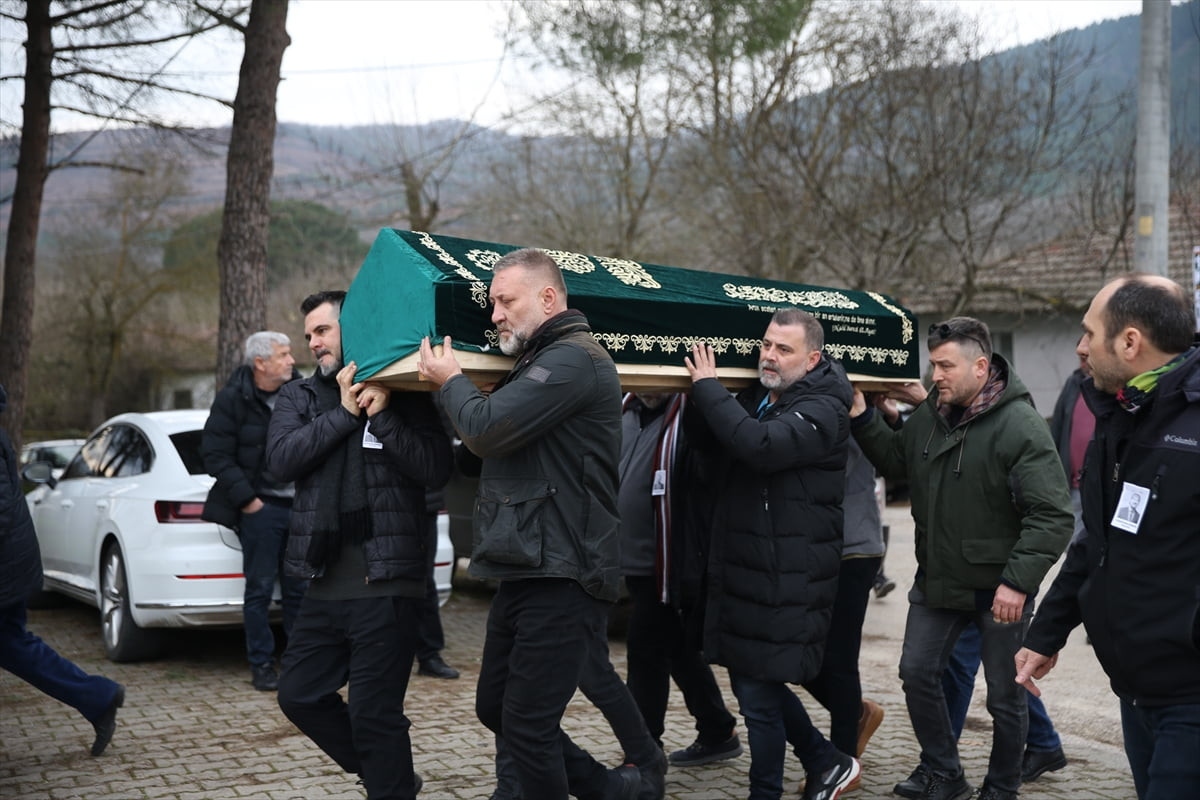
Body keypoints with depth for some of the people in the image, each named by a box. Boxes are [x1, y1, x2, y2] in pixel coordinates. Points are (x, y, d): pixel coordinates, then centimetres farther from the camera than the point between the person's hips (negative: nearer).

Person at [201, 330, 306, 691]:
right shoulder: (233, 399, -7)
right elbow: (216, 454, -7)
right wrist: (246, 499, -11)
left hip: (301, 505, 4)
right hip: (262, 506, -4)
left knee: (299, 589, 8)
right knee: (260, 589, 1)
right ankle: (262, 665, 11)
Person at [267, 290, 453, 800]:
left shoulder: (404, 394, 0)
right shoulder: (299, 397, 11)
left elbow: (436, 469, -12)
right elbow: (281, 459, -8)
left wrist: (382, 414, -17)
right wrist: (345, 413, -12)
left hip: (386, 584, -5)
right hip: (325, 582, 6)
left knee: (374, 712, -3)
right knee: (299, 695, 13)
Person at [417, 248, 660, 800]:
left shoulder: (574, 360, -15)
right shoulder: (540, 362, 19)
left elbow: (486, 428, -22)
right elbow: (484, 446, 25)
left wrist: (451, 381, -3)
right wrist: (452, 389, 13)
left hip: (561, 579, -11)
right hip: (525, 572, 11)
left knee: (526, 724, -5)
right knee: (494, 708, 16)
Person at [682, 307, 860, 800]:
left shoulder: (822, 411, -14)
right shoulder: (755, 397, 12)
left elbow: (760, 444, -31)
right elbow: (704, 443, 17)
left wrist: (708, 387, -21)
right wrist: (700, 392, 1)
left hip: (787, 582, -9)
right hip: (741, 569, 9)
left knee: (758, 692, -2)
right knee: (752, 680, 18)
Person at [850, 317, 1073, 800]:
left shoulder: (1020, 427, -20)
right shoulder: (929, 415, 0)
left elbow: (1053, 516, -22)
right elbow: (895, 461, 18)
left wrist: (1018, 581, -27)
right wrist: (863, 418, 3)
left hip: (998, 588, -6)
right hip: (937, 579, 6)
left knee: (1005, 696, 9)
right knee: (917, 673, 11)